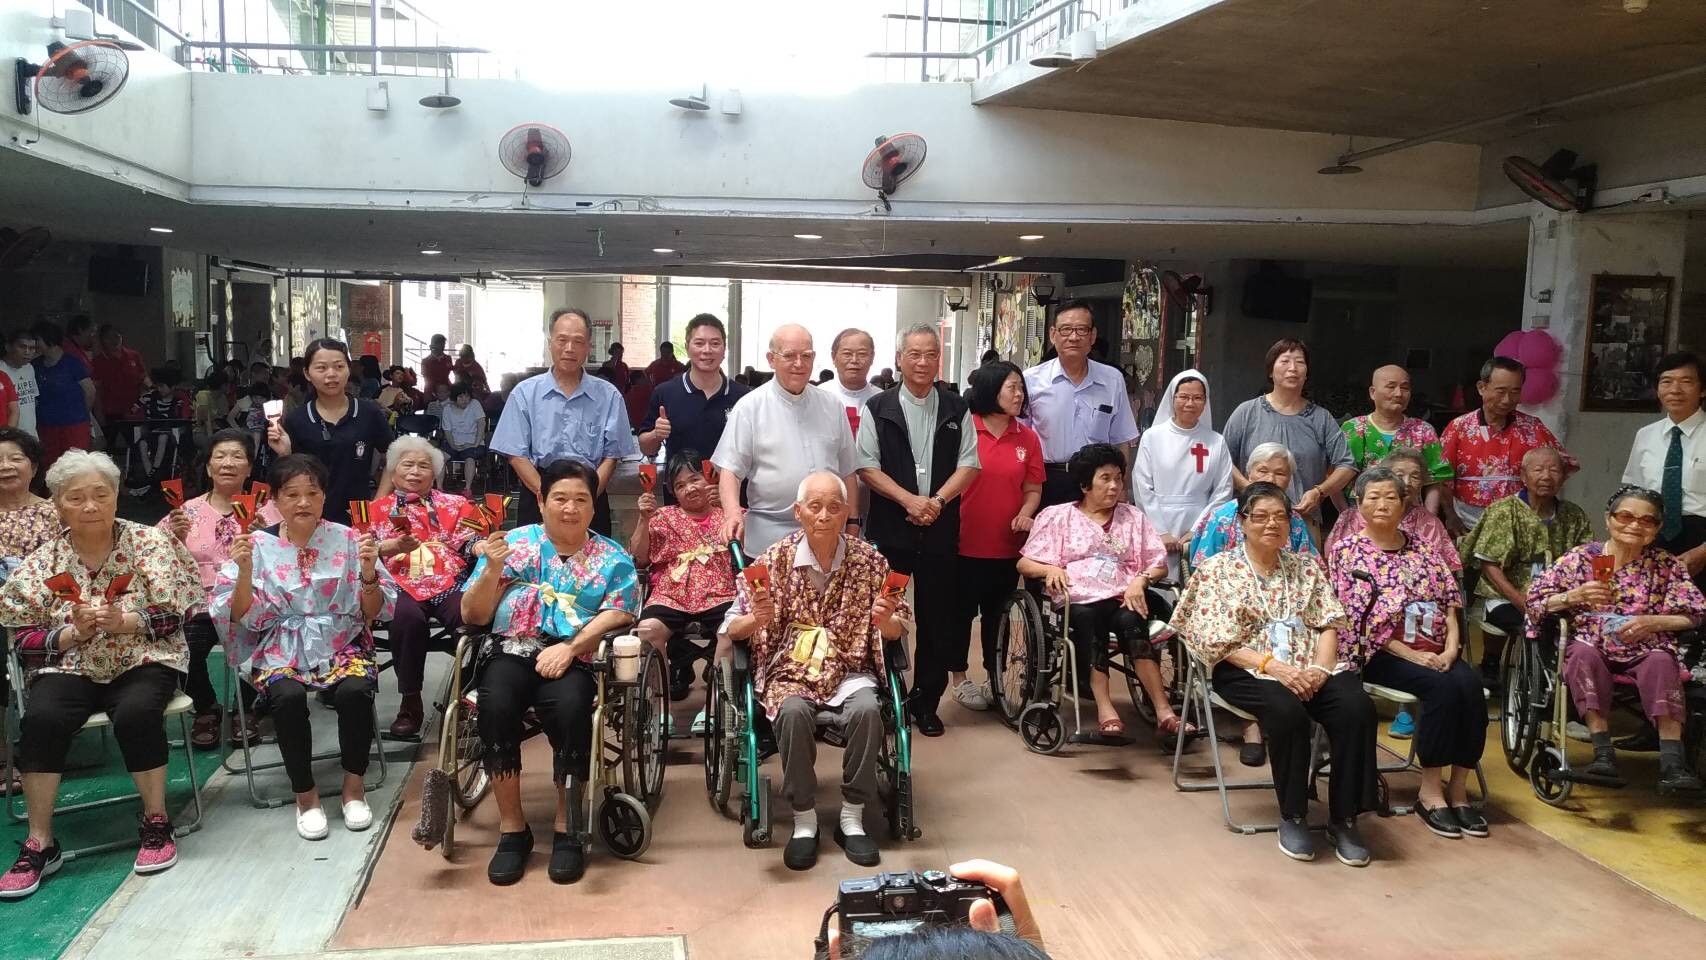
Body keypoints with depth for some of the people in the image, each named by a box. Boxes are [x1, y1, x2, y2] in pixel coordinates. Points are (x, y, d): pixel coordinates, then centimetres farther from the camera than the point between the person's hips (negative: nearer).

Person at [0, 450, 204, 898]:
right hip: (71, 666, 2)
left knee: (137, 712, -33)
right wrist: (74, 632, -16)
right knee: (41, 719, -28)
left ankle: (156, 824, -13)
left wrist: (123, 621, -23)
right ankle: (40, 844, -15)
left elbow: (172, 615, -5)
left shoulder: (149, 542, -2)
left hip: (143, 660, -2)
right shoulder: (43, 561, 3)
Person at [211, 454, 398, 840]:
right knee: (289, 696, -31)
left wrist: (368, 571, -19)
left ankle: (354, 784, -8)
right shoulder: (258, 545, 1)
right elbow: (244, 618, -2)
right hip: (281, 649, 0)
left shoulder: (347, 540, 0)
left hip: (341, 645, 0)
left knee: (354, 691, -31)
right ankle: (305, 793, -11)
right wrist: (244, 570, -17)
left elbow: (374, 613, -1)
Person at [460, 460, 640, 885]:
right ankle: (511, 828, -16)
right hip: (513, 651, 1)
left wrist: (569, 648, -19)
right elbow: (472, 616, 8)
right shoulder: (512, 543, 13)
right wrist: (492, 569, -9)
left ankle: (568, 829, -15)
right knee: (496, 702, -32)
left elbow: (615, 616, -4)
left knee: (570, 707, -34)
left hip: (577, 659, -1)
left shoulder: (613, 559, 12)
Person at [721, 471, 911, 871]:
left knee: (866, 710, -30)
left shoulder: (869, 560, 0)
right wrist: (757, 620, -21)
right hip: (789, 674, -1)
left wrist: (886, 621, -15)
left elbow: (898, 630, 9)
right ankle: (804, 821, -14)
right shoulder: (774, 559, -3)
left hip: (849, 673, 1)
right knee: (794, 712, -32)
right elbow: (732, 629, 1)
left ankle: (852, 818, -11)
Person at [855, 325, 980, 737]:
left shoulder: (956, 408, 7)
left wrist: (938, 500, -11)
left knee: (938, 618, 6)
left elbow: (969, 463, 4)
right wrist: (908, 500, -14)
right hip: (889, 528, -2)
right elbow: (866, 466, -3)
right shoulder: (878, 408, 1)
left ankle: (926, 703, 18)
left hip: (940, 529, 2)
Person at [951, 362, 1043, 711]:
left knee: (998, 614, 16)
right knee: (962, 611, 10)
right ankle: (958, 678, 24)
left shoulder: (1027, 437, 4)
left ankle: (995, 678, 29)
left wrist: (1026, 513, -10)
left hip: (1008, 545, 4)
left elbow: (1033, 488, 9)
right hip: (965, 542, -4)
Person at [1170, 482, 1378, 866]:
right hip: (1247, 670, -4)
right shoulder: (1217, 569, 3)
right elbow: (1218, 640, -6)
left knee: (1357, 707, -26)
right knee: (1288, 712, -35)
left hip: (1310, 667, 4)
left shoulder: (1305, 567, 16)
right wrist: (1272, 665, -19)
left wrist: (1321, 667, -12)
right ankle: (1292, 817, -15)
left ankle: (1343, 819, -14)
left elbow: (1329, 623, 8)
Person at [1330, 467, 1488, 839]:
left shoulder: (1423, 548, 15)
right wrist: (1412, 655, -14)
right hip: (1381, 654, -4)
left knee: (1471, 684, -26)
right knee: (1443, 687, -30)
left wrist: (1450, 650, -8)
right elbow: (1358, 621, -7)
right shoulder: (1347, 551, 1)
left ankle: (1458, 789, -16)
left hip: (1436, 652, 4)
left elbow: (1449, 603, 10)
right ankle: (1430, 790, -18)